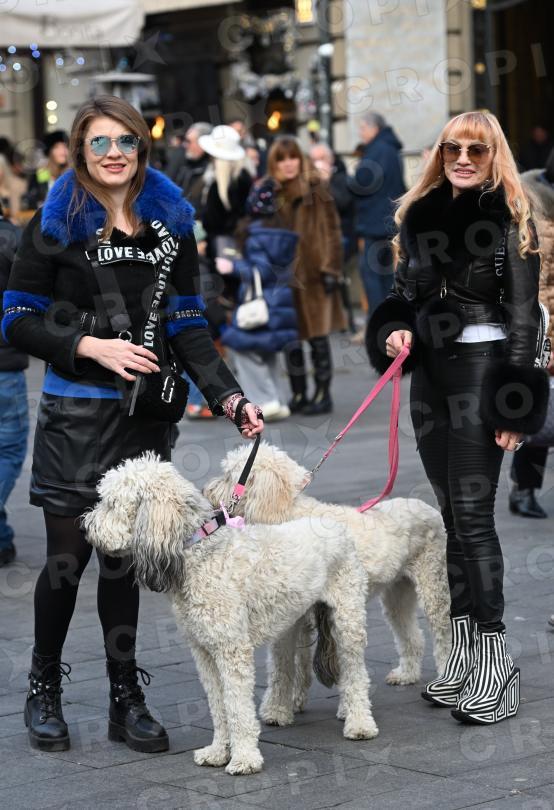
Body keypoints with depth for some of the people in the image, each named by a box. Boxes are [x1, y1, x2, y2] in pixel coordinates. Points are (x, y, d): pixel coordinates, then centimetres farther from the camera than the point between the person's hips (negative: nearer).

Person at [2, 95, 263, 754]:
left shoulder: (170, 222, 8)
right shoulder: (55, 223, -3)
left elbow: (187, 325, 7)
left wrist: (226, 394, -5)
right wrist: (91, 346, -16)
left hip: (146, 414, 3)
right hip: (74, 414, -3)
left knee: (123, 556, 8)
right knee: (68, 556, 1)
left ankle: (126, 699, 17)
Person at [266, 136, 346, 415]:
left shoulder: (315, 189, -3)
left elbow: (331, 230, -3)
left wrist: (330, 268, -9)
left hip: (313, 274, -4)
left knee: (317, 337, 2)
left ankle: (323, 394, 11)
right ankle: (298, 395, 18)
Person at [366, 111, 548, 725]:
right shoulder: (420, 214, 12)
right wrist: (396, 331, 1)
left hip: (481, 368, -6)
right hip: (429, 373, 6)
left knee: (473, 512, -10)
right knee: (451, 513, 9)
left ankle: (494, 659, -5)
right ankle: (460, 648, 15)